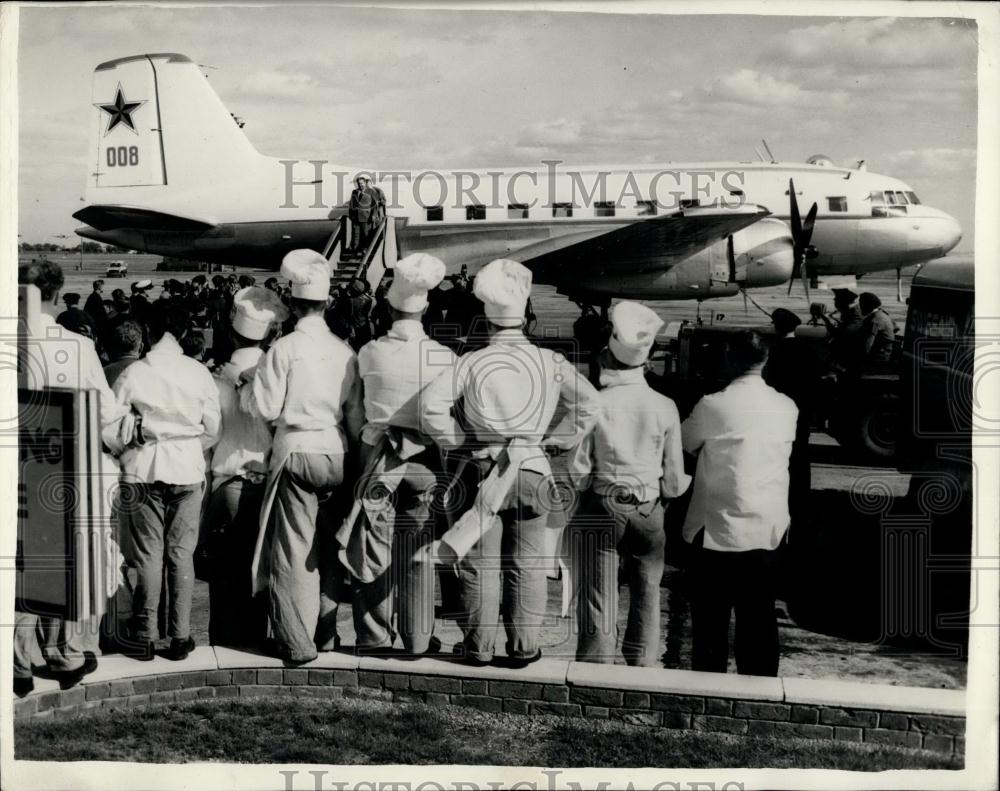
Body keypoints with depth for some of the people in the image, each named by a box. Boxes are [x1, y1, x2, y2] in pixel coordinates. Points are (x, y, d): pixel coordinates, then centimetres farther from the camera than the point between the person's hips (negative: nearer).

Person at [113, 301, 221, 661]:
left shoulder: (132, 374, -6)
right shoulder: (199, 373, -4)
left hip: (143, 470, 0)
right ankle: (180, 636, 9)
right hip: (187, 469, 1)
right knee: (181, 552, 6)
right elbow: (212, 430, 2)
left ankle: (144, 635, 11)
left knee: (148, 553, 6)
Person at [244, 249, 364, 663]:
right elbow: (356, 414, 5)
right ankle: (326, 634, 23)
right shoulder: (344, 351, 1)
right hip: (336, 454, 4)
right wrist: (352, 447, 18)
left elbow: (266, 408, -8)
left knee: (294, 547, 2)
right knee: (328, 547, 13)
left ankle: (297, 641, 5)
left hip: (297, 453, -3)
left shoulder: (284, 348, -8)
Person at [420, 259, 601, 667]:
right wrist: (556, 439, 4)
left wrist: (457, 441, -3)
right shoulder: (549, 361, -1)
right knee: (527, 564, 10)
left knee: (479, 564, 9)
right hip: (532, 469, 1)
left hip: (482, 469, -1)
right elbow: (589, 403, -4)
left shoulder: (471, 361, -5)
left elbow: (431, 402, -15)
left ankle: (478, 645, 15)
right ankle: (523, 646, 14)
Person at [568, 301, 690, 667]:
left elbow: (578, 474, -8)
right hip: (649, 513, 1)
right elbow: (675, 481, -1)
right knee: (646, 598, 15)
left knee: (598, 602, 7)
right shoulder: (665, 407, -6)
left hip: (601, 511, -1)